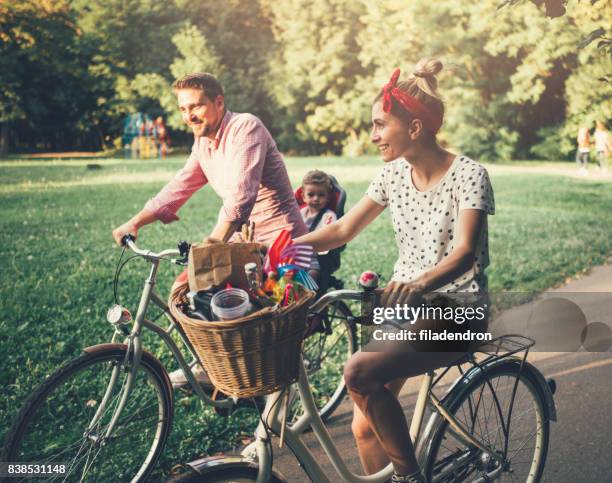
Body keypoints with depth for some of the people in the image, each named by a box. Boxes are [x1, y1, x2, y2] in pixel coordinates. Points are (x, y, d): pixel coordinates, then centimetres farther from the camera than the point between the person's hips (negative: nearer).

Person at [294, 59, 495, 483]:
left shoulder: (468, 175, -15)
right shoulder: (394, 174, 3)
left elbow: (464, 253, -28)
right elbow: (343, 230, 6)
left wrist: (418, 284, -48)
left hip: (456, 310, -6)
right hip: (405, 301, 6)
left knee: (360, 371, -28)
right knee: (365, 425, -2)